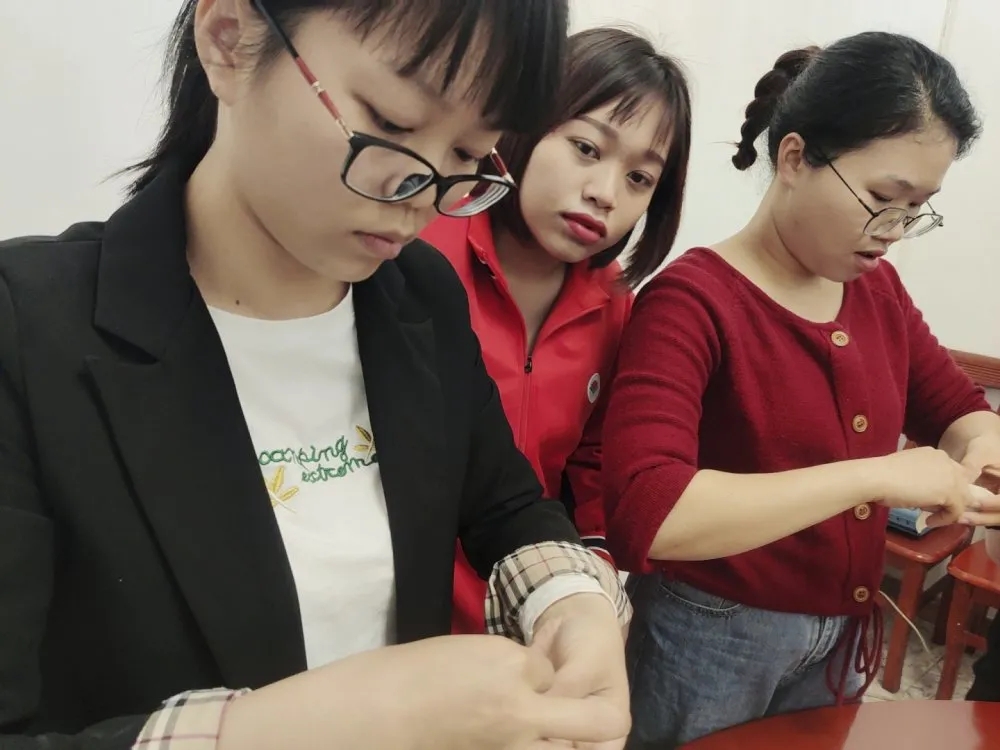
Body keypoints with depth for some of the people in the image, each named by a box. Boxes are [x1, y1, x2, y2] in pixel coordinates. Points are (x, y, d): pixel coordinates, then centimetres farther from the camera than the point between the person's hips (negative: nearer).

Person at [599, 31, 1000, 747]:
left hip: (842, 638, 6)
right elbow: (642, 514, -35)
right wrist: (875, 476, -32)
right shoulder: (693, 300, -22)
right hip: (711, 642, -6)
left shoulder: (879, 288, -1)